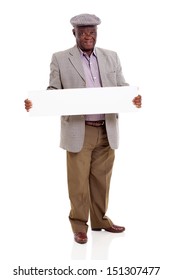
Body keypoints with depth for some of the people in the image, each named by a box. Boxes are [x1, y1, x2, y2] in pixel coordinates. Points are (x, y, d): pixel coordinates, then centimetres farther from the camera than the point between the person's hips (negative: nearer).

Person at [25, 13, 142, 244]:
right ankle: (79, 225, 17)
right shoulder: (60, 59, 1)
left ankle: (100, 219, 28)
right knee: (78, 180, 3)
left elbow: (122, 87, 8)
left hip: (107, 130, 3)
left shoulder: (111, 57, 10)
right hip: (79, 131, -3)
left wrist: (134, 97, -14)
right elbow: (53, 91, -2)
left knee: (102, 178, 12)